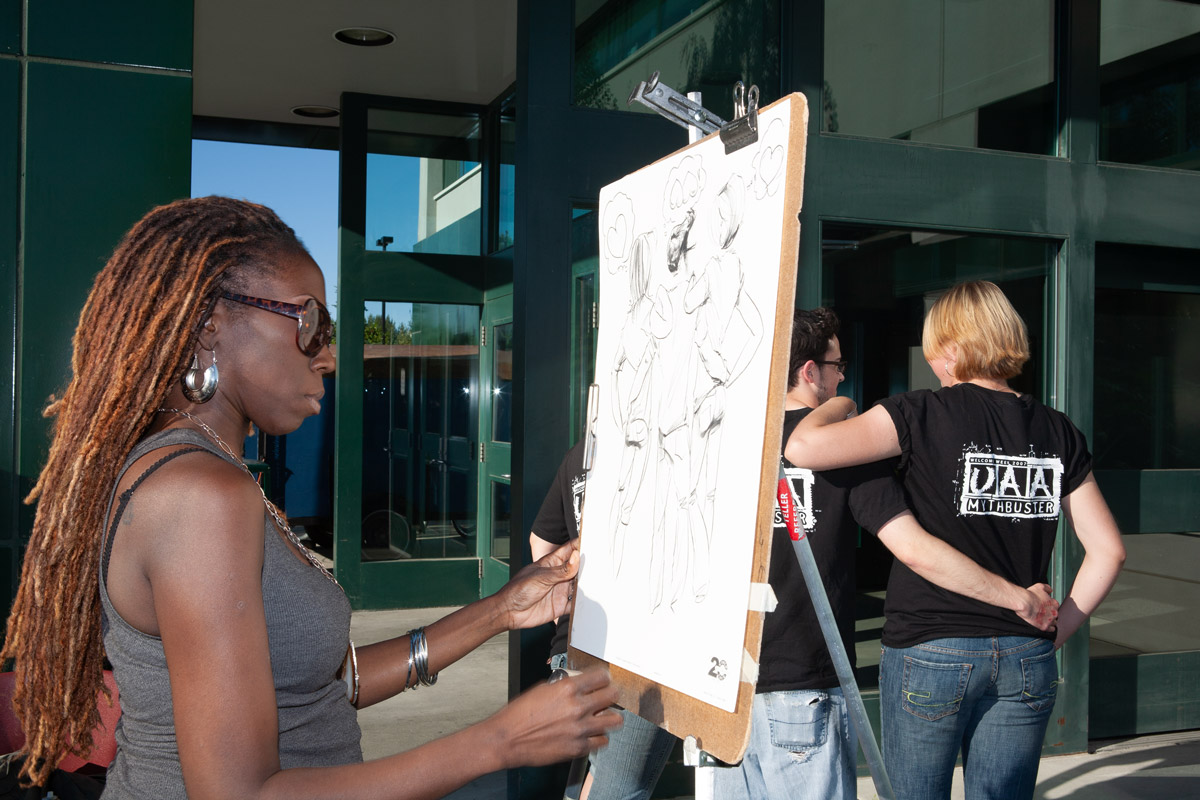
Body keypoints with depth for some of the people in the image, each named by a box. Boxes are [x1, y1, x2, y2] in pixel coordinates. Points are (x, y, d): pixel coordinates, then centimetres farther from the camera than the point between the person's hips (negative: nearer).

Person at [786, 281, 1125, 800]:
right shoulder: (1057, 433, 5)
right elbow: (1108, 550, 6)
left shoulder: (921, 416, -9)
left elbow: (803, 448, -19)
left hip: (929, 654, -4)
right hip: (1026, 661, 4)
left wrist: (837, 404, 1)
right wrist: (1055, 632, 11)